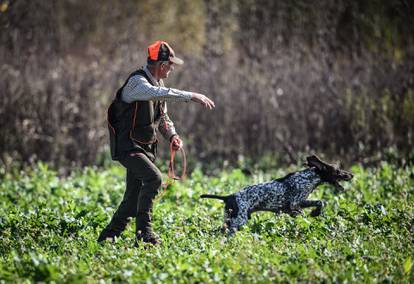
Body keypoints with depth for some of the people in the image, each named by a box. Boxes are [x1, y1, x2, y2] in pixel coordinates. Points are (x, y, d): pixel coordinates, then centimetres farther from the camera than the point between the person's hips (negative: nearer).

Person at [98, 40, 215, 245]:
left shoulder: (157, 83, 12)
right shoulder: (137, 82, -17)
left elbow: (163, 117, 21)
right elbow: (160, 94, -37)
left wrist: (172, 135, 2)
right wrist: (192, 96, -37)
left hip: (146, 148, 9)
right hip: (127, 146, -9)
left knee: (134, 198, 7)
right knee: (153, 178, -26)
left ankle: (108, 236, 18)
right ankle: (144, 230, -20)